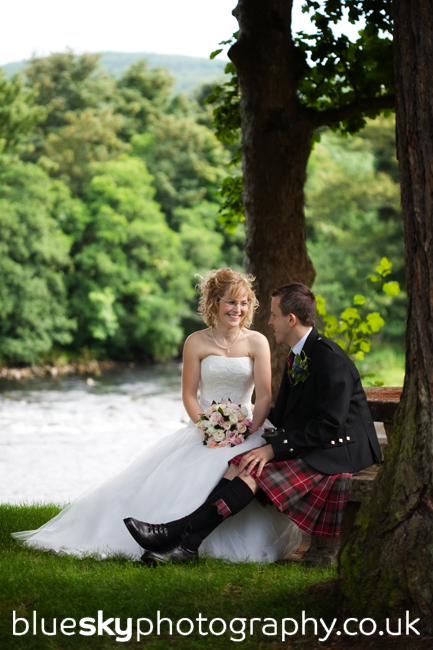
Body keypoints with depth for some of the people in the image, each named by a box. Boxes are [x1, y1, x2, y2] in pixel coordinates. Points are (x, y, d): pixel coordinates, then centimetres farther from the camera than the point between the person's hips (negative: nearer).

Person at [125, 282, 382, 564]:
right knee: (242, 463, -14)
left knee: (257, 471, -25)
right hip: (311, 447, 9)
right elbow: (282, 415, 20)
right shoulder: (297, 355, 13)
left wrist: (274, 448, -24)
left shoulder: (329, 357, -18)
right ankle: (188, 543, -26)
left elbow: (329, 427, -23)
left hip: (339, 452, -9)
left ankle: (179, 532, -27)